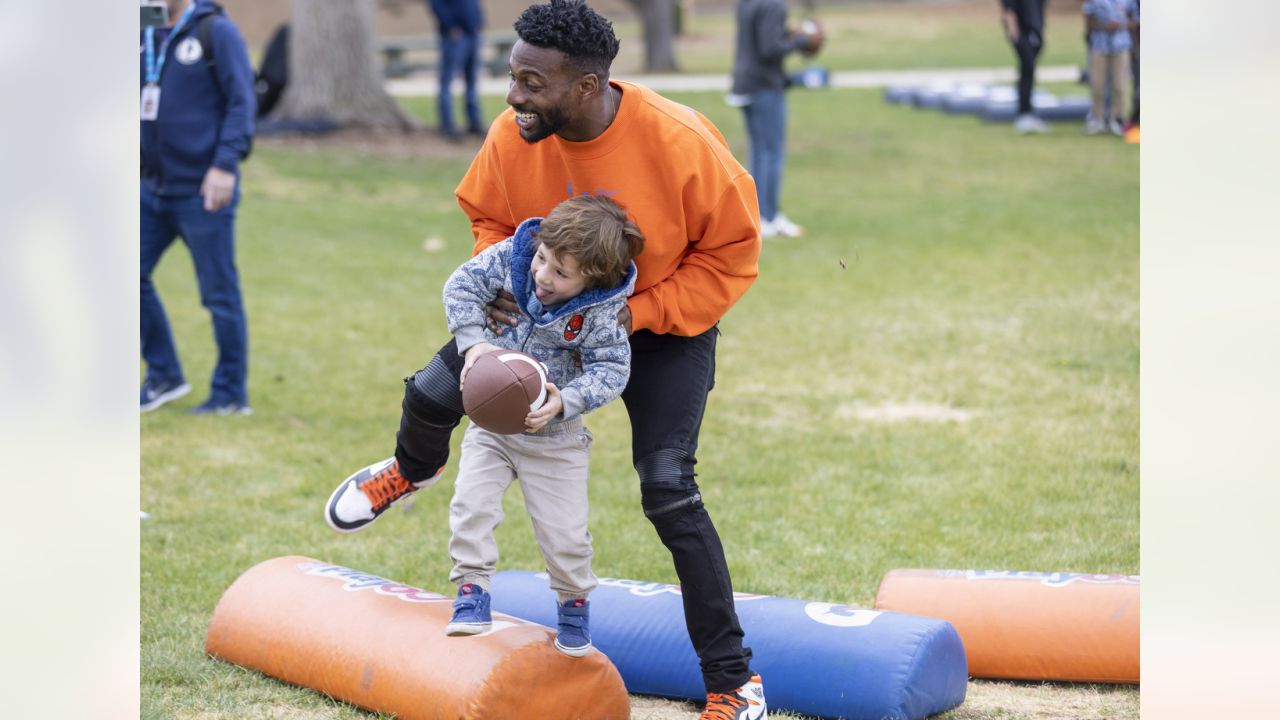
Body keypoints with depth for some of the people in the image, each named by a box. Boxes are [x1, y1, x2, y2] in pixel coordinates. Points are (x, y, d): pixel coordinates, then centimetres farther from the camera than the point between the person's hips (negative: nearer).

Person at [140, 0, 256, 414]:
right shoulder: (145, 35, 12)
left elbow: (241, 101, -12)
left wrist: (226, 164, -19)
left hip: (203, 193, -7)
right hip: (153, 189, 7)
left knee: (219, 294, 0)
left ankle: (231, 395, 10)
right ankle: (164, 376, 20)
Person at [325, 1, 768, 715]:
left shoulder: (679, 142, -34)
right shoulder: (513, 137, -21)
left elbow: (731, 252, -20)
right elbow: (488, 216, 1)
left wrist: (637, 314, -26)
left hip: (666, 323, -5)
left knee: (668, 488, -16)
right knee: (433, 392, 6)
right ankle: (413, 469, 47)